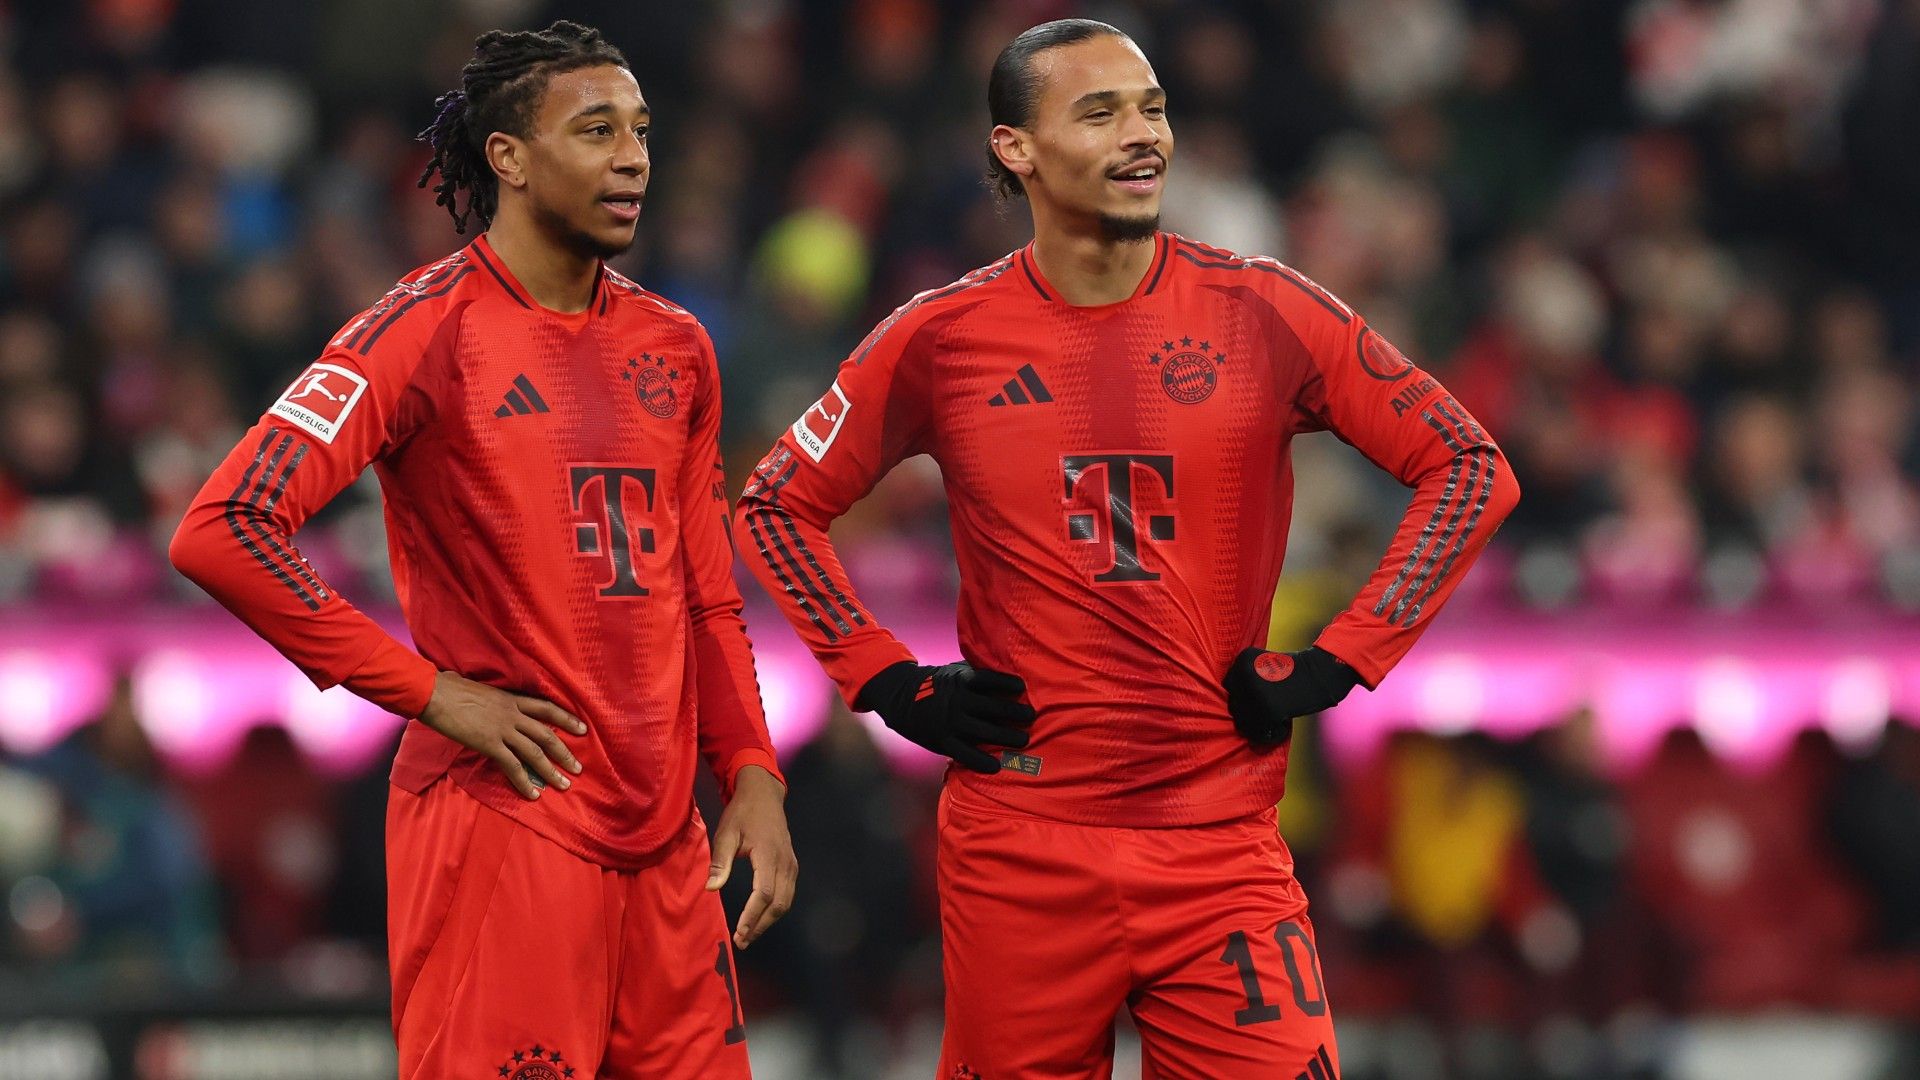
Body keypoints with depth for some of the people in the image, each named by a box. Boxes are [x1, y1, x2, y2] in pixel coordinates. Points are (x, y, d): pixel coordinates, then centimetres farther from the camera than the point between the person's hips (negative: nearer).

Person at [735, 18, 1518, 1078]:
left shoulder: (1262, 314, 1)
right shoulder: (941, 339, 2)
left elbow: (1471, 470, 5)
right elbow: (775, 507, 14)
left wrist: (1336, 663, -1)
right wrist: (888, 682, 2)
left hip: (1222, 854, 0)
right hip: (1018, 859, 0)